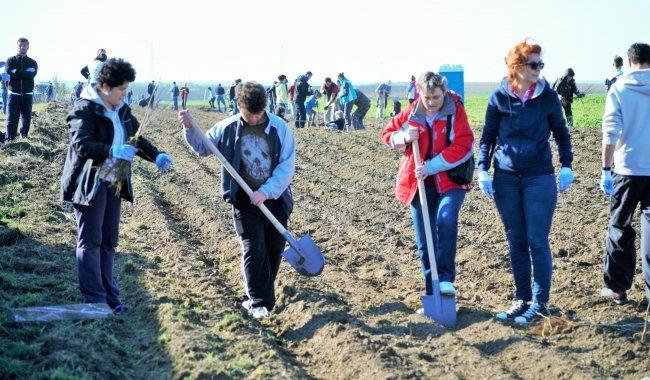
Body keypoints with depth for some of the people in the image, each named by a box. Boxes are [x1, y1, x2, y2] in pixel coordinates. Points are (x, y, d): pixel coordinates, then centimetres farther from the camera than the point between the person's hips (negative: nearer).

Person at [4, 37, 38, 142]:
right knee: (11, 120, -7)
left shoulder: (32, 62, 10)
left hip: (27, 95, 2)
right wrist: (25, 74, -11)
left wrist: (16, 71, -13)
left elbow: (32, 74, -11)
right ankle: (9, 141, -8)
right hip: (13, 94, -2)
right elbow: (8, 74, -11)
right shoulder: (10, 61, 6)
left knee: (26, 119, 4)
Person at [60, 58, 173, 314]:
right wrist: (113, 151, -40)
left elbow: (137, 138, 15)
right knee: (90, 242, -1)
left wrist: (156, 156, -4)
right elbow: (81, 145, -27)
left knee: (108, 241, 14)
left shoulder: (122, 110, 9)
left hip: (113, 184, 8)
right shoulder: (84, 109, -16)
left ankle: (109, 296, 23)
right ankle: (94, 300, 5)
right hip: (89, 185, -8)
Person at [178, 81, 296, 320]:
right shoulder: (228, 128, -3)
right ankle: (259, 302, -1)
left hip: (275, 198, 1)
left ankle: (254, 295, 27)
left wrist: (266, 191, -18)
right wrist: (190, 128, -7)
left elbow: (287, 166, -9)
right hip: (245, 200, -1)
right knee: (253, 249, -7)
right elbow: (203, 147, 11)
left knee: (274, 249, 9)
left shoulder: (280, 128, -8)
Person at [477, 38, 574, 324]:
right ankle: (522, 299, 19)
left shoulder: (548, 96, -2)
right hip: (506, 179, 2)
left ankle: (540, 303, 6)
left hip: (540, 178, -1)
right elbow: (488, 136, 7)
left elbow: (561, 134, 8)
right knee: (516, 242, 9)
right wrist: (482, 170, -3)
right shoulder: (499, 97, -1)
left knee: (537, 242, -3)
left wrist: (567, 166, -4)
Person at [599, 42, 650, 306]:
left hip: (627, 169, -2)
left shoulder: (619, 89, -5)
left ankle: (618, 288, 14)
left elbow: (611, 133, -9)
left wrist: (606, 170, -5)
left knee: (620, 228, 10)